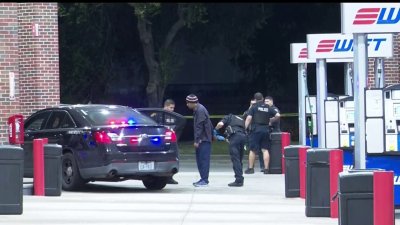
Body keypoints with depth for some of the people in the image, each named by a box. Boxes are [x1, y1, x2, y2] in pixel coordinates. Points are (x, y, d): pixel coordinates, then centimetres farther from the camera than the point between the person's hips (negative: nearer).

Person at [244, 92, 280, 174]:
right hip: (266, 130, 3)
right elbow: (278, 115, 7)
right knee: (265, 150, 4)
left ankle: (250, 168, 8)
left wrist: (245, 128, -4)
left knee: (252, 150, 4)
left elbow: (249, 118, -8)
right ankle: (266, 169, 0)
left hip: (256, 130, -3)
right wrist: (271, 120, 22)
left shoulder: (254, 107, -1)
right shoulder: (268, 108, 10)